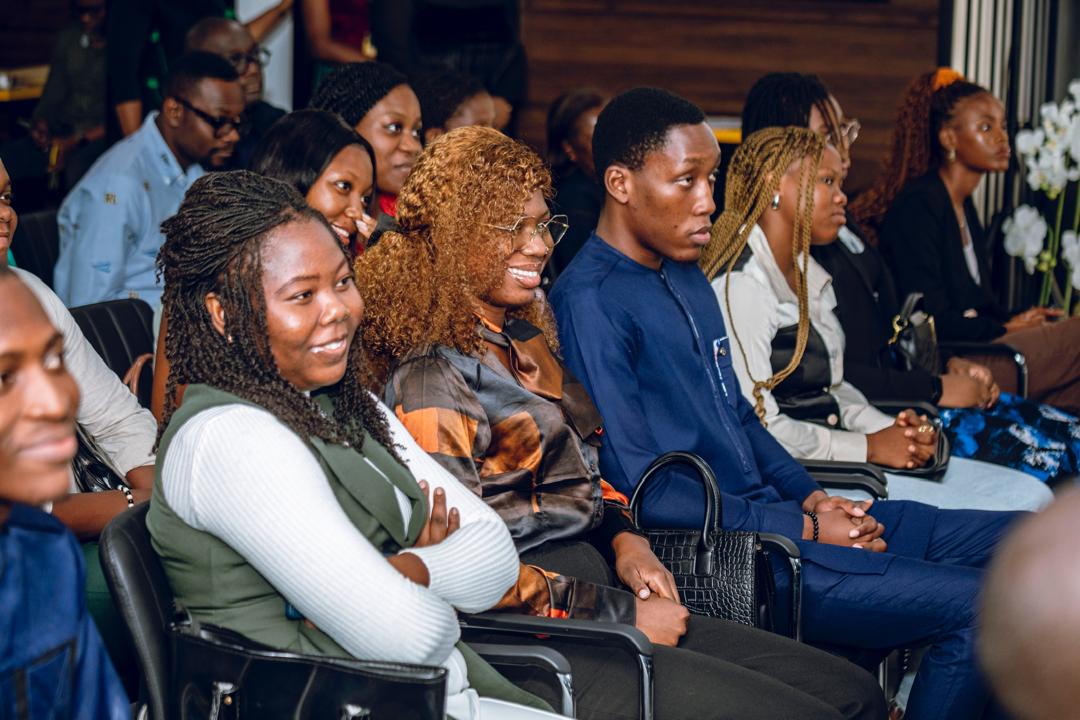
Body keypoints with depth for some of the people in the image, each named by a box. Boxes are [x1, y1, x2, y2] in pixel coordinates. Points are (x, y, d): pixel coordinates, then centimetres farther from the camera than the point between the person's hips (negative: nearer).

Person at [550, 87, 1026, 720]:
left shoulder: (690, 280, 17)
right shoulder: (589, 304, -14)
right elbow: (640, 488, -18)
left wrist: (815, 497, 5)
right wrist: (803, 528, -15)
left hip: (776, 514, 10)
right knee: (976, 607, -20)